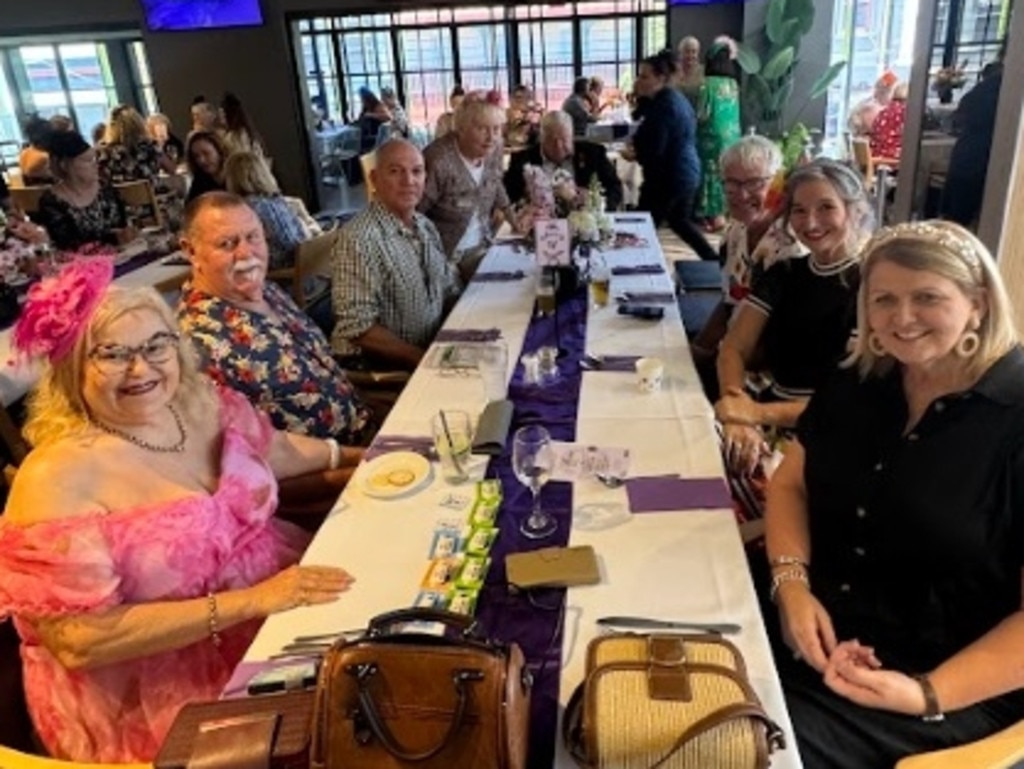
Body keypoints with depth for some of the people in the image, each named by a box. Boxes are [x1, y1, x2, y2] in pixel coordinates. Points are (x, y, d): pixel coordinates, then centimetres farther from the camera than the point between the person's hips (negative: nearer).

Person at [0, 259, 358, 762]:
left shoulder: (201, 404, -1)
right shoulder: (56, 477, -19)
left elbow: (273, 450, 20)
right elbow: (79, 640, -22)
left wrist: (358, 454, 24)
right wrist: (249, 601, -26)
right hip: (160, 688, -7)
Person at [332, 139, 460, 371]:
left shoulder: (426, 227, 8)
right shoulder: (359, 239, -17)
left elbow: (451, 291, 16)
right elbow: (358, 328, -20)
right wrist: (425, 359, -21)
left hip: (432, 349, 8)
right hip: (376, 364, -8)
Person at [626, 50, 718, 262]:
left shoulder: (662, 105, -19)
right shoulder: (677, 98, 12)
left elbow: (653, 152, -24)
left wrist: (632, 155, -5)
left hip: (668, 178, -11)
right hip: (687, 173, 11)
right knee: (680, 221, 24)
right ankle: (714, 260, 26)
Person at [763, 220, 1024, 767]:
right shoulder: (858, 383, 5)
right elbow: (790, 485, 9)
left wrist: (928, 695, -21)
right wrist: (792, 585, -9)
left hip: (959, 686, -4)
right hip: (816, 631, 5)